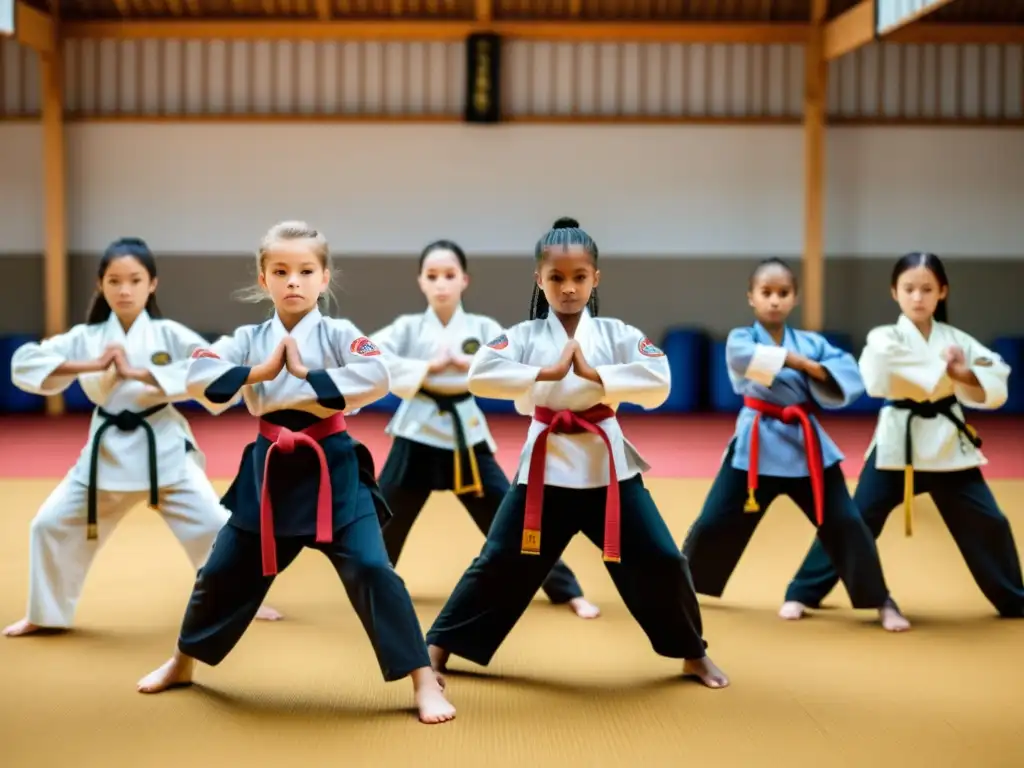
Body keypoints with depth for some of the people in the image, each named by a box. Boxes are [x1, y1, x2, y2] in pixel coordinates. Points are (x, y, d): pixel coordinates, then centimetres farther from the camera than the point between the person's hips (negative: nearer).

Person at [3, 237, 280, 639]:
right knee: (52, 525, 4)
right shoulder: (85, 337, 0)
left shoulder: (169, 334, -7)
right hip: (107, 449, 3)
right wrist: (90, 366, -19)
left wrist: (139, 373, -23)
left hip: (163, 448, -2)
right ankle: (45, 614, 25)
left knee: (211, 525, -4)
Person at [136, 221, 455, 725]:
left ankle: (424, 680, -6)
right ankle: (182, 663, 38)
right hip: (269, 470, 4)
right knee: (224, 572, 15)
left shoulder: (337, 334, -4)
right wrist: (257, 373, -17)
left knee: (370, 570, -14)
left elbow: (377, 378, -22)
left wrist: (308, 378, -22)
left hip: (332, 469, -3)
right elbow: (196, 376, -7)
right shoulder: (250, 340, 4)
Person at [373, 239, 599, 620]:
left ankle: (567, 591, 12)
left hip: (466, 437, 0)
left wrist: (470, 364, -20)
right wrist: (426, 367, -20)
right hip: (417, 436, 0)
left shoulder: (483, 328, 0)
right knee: (382, 521, 9)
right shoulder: (407, 328, -1)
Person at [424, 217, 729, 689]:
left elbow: (658, 385, -12)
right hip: (545, 464, 0)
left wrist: (593, 374, -17)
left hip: (608, 465, 1)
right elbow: (480, 375, -16)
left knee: (659, 562, 2)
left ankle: (693, 654, 22)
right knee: (502, 563, 3)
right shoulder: (523, 336, 1)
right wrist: (547, 373, -19)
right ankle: (438, 647, 17)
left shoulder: (617, 334, 2)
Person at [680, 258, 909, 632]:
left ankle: (881, 602, 12)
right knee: (715, 523, 2)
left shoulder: (811, 342, 5)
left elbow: (851, 379, -6)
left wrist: (818, 372, -23)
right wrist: (796, 360, -24)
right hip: (756, 442, -2)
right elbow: (743, 357, -28)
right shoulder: (741, 338, -2)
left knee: (845, 523, 0)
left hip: (806, 444, 2)